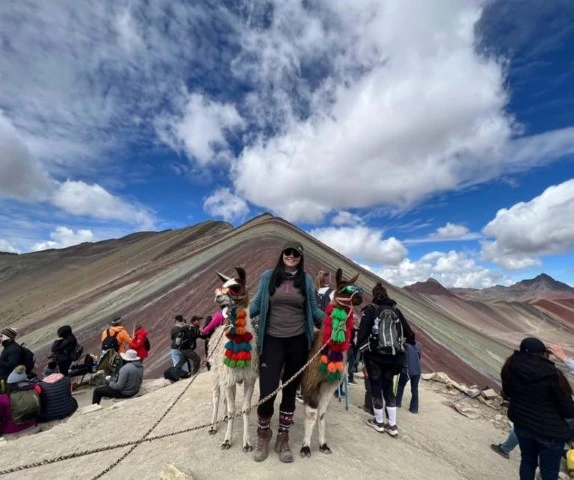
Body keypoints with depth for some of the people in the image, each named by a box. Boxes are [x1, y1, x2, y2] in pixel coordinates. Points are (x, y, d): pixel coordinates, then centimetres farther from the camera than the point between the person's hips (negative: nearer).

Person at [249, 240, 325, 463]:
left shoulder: (307, 279, 4)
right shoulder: (268, 276, 0)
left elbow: (313, 309, 7)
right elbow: (256, 304, 5)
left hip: (298, 341, 2)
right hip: (272, 340, -1)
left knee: (290, 390, 14)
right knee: (267, 391, -2)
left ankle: (283, 439, 36)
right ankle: (263, 435, 30)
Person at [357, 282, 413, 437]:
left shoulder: (370, 310, -6)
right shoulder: (396, 310, 6)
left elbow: (362, 332, -13)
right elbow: (408, 333, 8)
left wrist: (359, 348, -3)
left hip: (374, 355, -4)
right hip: (392, 356, 4)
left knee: (376, 387, 11)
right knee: (388, 388, 17)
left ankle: (379, 422, 24)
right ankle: (392, 425, 21)